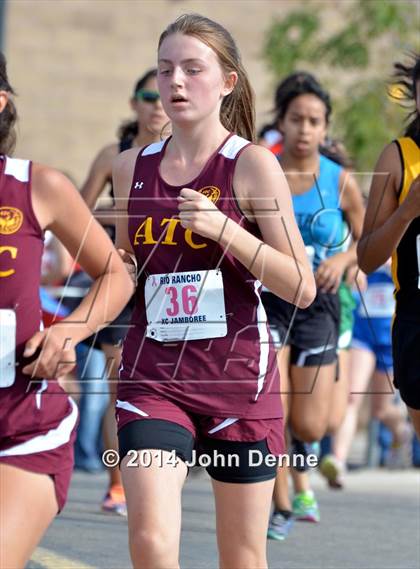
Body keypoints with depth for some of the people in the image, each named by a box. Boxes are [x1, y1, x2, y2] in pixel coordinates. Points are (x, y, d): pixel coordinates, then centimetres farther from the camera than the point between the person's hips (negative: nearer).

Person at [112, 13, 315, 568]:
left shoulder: (252, 164, -4)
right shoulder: (131, 168, 8)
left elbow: (301, 288, -9)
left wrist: (223, 229, -18)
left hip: (238, 376, -2)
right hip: (152, 377, 2)